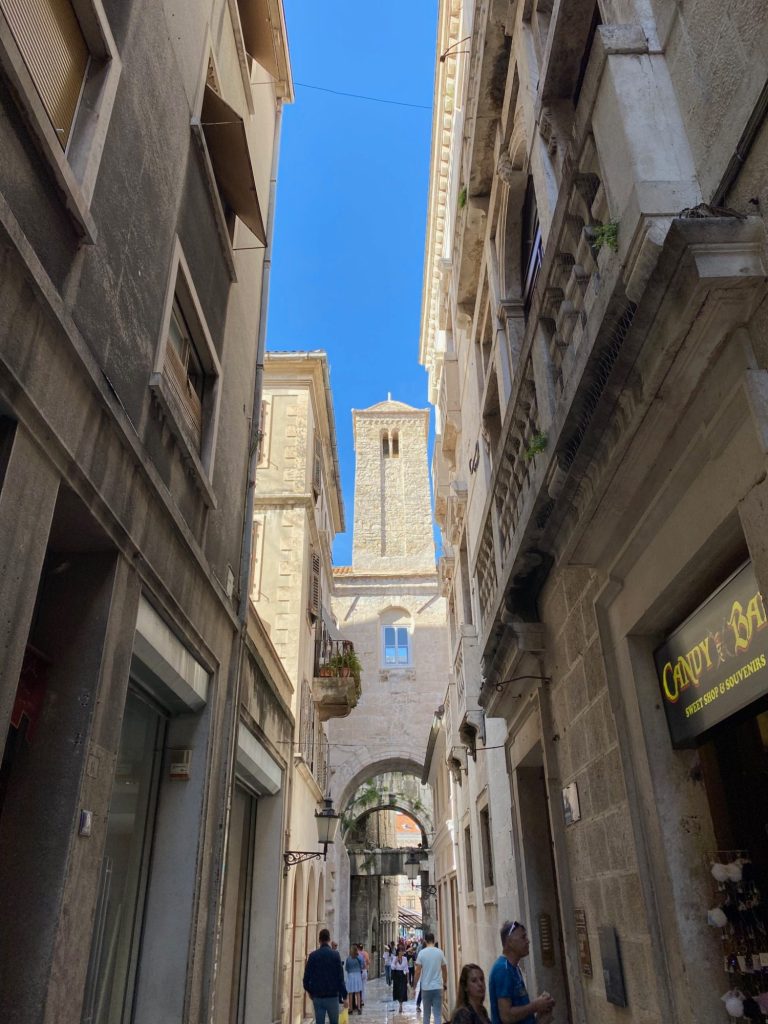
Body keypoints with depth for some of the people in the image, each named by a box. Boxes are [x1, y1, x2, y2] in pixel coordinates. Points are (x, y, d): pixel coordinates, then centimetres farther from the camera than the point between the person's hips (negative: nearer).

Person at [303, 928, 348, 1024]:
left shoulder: (313, 955, -2)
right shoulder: (335, 955, -8)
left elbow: (307, 975, 1)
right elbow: (340, 977, -7)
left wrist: (308, 990, 19)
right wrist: (344, 996, -1)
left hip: (317, 996, 2)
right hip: (332, 995, -2)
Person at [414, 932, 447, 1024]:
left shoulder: (421, 953, -6)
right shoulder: (439, 952, -2)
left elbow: (418, 972, -7)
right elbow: (444, 970, 7)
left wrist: (414, 985, 3)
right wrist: (445, 982, 22)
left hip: (426, 987, 0)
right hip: (438, 987, 0)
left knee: (426, 1014, 13)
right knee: (437, 1014, 2)